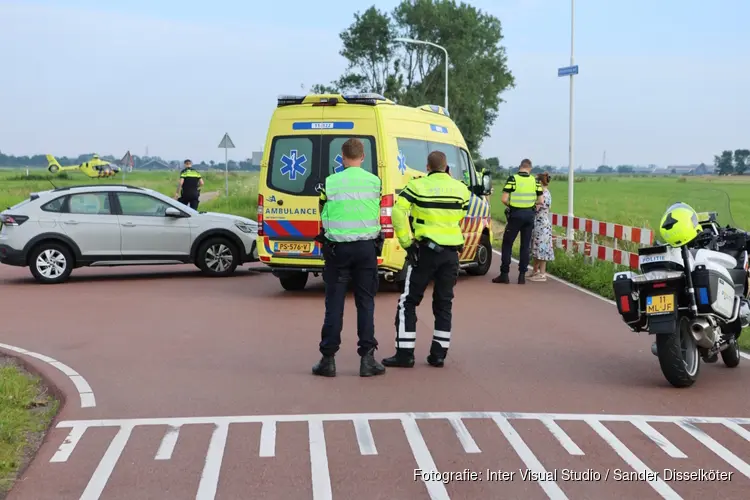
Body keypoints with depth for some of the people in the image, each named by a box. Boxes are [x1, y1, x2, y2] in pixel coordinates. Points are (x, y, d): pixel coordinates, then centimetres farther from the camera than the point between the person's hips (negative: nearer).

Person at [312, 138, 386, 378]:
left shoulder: (330, 182, -5)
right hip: (367, 246, 1)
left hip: (337, 247, -1)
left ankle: (328, 359, 4)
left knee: (334, 304, 3)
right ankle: (367, 357, 3)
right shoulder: (374, 181, 0)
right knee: (365, 302, 6)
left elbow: (324, 216, 2)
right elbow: (376, 213, 9)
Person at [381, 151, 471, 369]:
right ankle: (439, 354, 14)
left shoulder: (417, 186, -7)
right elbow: (460, 217, 12)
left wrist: (406, 242, -12)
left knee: (409, 302, 5)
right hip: (451, 252, 4)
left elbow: (398, 212, -16)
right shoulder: (461, 189, 4)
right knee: (444, 303, 13)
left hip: (425, 250, -3)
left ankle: (404, 353, 1)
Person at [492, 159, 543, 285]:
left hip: (515, 214, -3)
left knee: (507, 244, 6)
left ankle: (504, 274, 3)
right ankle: (522, 275, 9)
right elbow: (540, 201, 3)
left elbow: (504, 199, -14)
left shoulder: (513, 179, -9)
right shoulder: (535, 181, 2)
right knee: (525, 246, 10)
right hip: (529, 215, 3)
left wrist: (510, 205, 5)